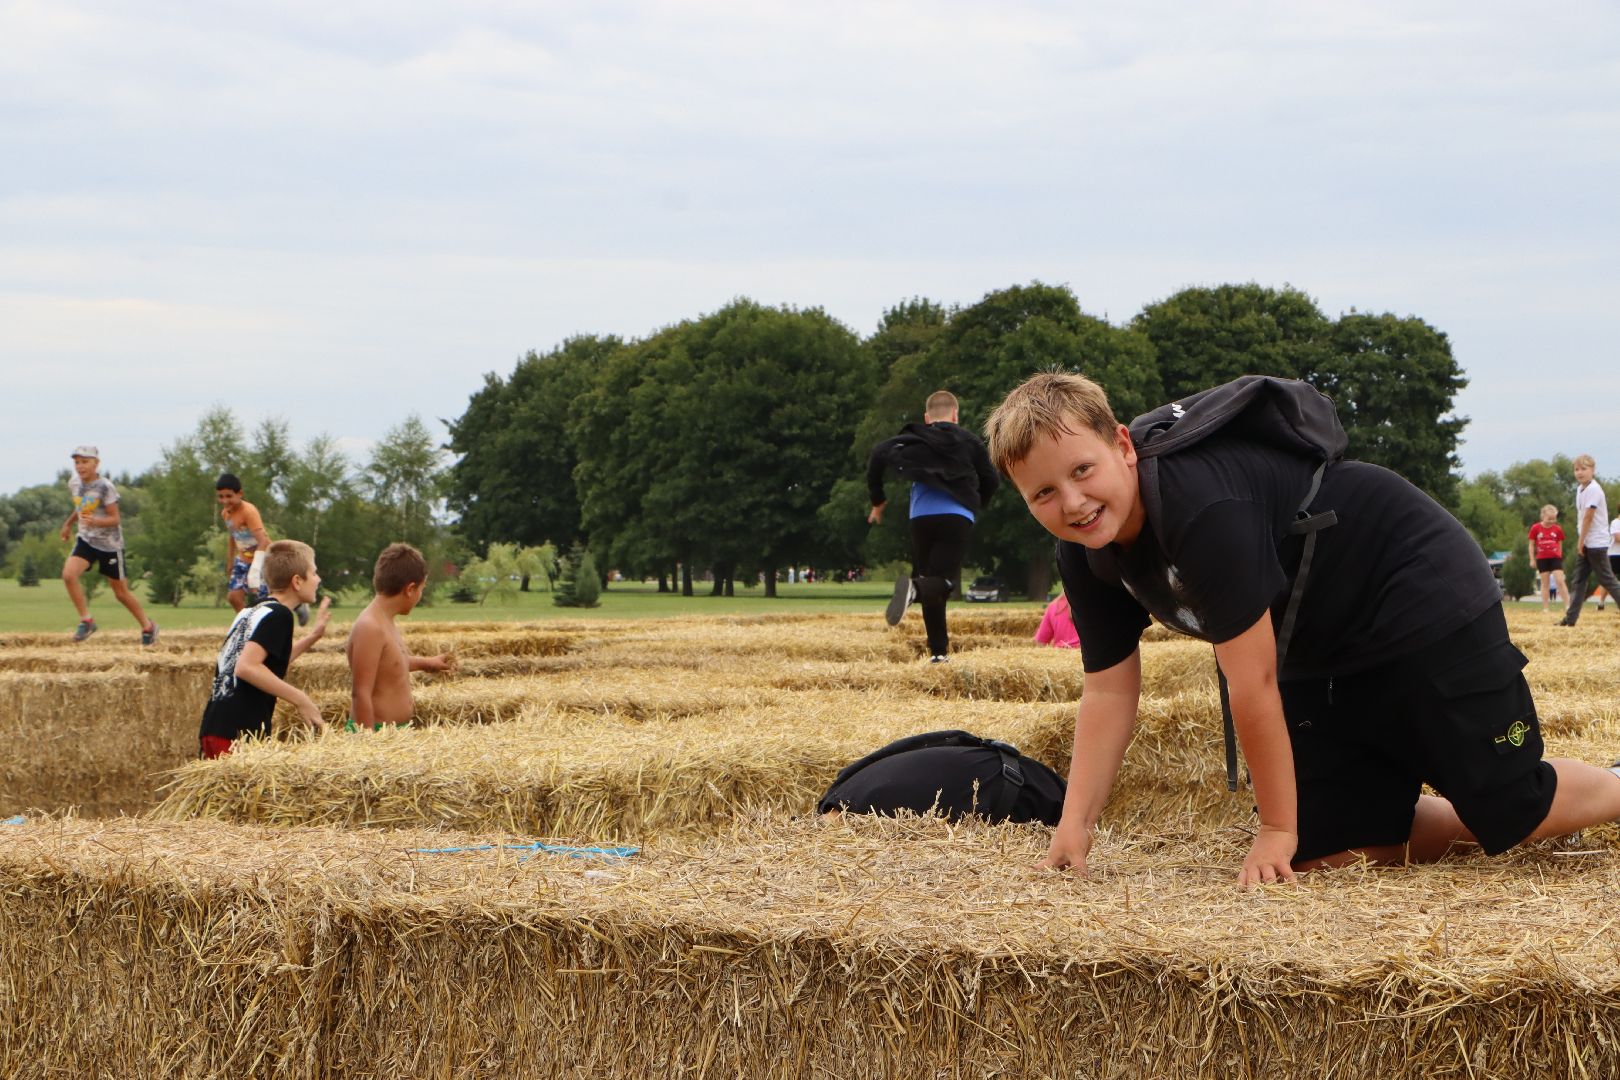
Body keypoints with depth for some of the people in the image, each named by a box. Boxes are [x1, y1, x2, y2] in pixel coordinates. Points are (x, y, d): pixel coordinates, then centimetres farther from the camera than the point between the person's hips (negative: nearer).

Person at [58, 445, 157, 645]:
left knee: (122, 592, 5)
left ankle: (148, 626, 27)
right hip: (86, 540, 5)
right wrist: (69, 523, 28)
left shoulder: (105, 487, -19)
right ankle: (86, 620, -7)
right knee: (68, 574, -21)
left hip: (109, 544, -5)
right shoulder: (74, 483, -1)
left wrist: (96, 521, -36)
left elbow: (115, 519, -19)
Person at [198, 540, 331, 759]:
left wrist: (311, 638, 29)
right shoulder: (279, 615, -9)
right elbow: (246, 667, -21)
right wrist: (299, 699, -17)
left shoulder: (250, 612, 19)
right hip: (238, 733, -10)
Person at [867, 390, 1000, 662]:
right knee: (944, 580, -5)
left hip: (922, 518, 2)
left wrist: (877, 500, 7)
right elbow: (991, 481, 12)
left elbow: (878, 454, -2)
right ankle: (915, 588, -41)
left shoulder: (912, 440, 14)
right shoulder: (969, 441, 14)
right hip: (958, 518, -1)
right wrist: (976, 505, 32)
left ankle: (939, 651, 4)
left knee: (930, 582, 12)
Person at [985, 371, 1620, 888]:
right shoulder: (1085, 558, -9)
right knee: (1328, 849, 2)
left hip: (1423, 603, -8)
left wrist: (1277, 829, -22)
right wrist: (1073, 827, -10)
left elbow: (1252, 685, -30)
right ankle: (1482, 822, 26)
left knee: (1512, 810, -7)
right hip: (1322, 653, 8)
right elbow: (1109, 691, -2)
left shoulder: (1201, 508, -36)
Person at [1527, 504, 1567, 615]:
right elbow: (1532, 545, 3)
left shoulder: (1557, 529, 0)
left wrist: (1560, 557, 9)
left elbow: (1560, 545, 10)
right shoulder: (1535, 528, -3)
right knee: (1545, 583, 6)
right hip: (1542, 559, 0)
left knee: (1560, 581, -9)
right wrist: (1532, 559, 2)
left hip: (1555, 558, 0)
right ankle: (1545, 607, 9)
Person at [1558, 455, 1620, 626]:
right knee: (1578, 580, 6)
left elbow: (1588, 517, -18)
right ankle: (1571, 617, 6)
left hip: (1596, 542, -9)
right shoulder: (1580, 489, 12)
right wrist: (1580, 541, 8)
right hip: (1585, 543, 9)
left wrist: (1581, 541, -13)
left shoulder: (1594, 490, -16)